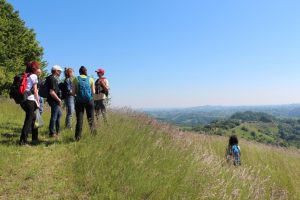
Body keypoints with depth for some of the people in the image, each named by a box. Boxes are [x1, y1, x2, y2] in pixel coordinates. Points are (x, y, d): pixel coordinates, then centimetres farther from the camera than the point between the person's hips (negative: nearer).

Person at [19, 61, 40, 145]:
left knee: (33, 118, 17)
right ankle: (23, 140, -4)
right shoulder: (34, 76, -5)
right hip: (31, 100, -7)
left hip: (24, 100, 7)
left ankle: (35, 139, 23)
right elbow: (35, 91, -8)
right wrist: (38, 102, -2)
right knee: (29, 120, -3)